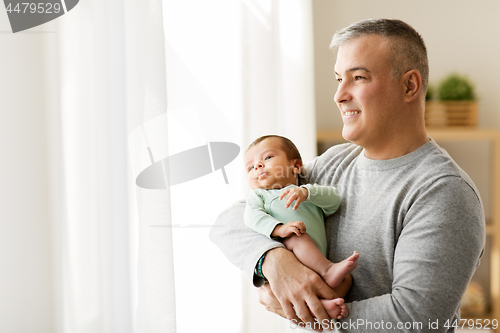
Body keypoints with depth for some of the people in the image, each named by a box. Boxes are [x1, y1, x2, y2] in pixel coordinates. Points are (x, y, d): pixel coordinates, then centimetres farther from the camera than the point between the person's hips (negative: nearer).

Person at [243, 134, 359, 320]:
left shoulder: (311, 192, 32)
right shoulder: (259, 195, 25)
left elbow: (334, 199, 10)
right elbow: (252, 216, 1)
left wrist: (306, 192, -10)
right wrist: (279, 228, -20)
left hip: (314, 265, 3)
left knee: (346, 279, -16)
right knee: (297, 237, -30)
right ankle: (328, 270, -37)